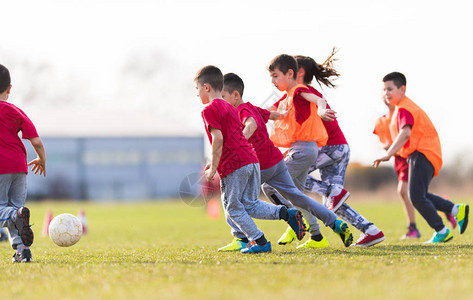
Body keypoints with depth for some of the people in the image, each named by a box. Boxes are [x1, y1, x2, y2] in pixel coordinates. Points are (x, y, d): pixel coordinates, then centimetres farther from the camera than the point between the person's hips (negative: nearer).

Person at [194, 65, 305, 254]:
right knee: (249, 205, 13)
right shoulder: (230, 108, 23)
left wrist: (213, 168, -11)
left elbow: (218, 139, -16)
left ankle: (260, 242, -2)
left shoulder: (210, 109, -6)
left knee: (232, 208, 3)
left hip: (233, 166, -8)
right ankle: (287, 213, -3)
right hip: (251, 160, 8)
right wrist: (216, 162, 26)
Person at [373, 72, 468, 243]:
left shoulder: (404, 109, -14)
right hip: (418, 155, 11)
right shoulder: (407, 106, 20)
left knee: (416, 196, -12)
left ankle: (442, 232, -6)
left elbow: (405, 133, -30)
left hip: (423, 154, -11)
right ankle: (457, 210, 15)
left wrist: (388, 154, -36)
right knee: (419, 196, 14)